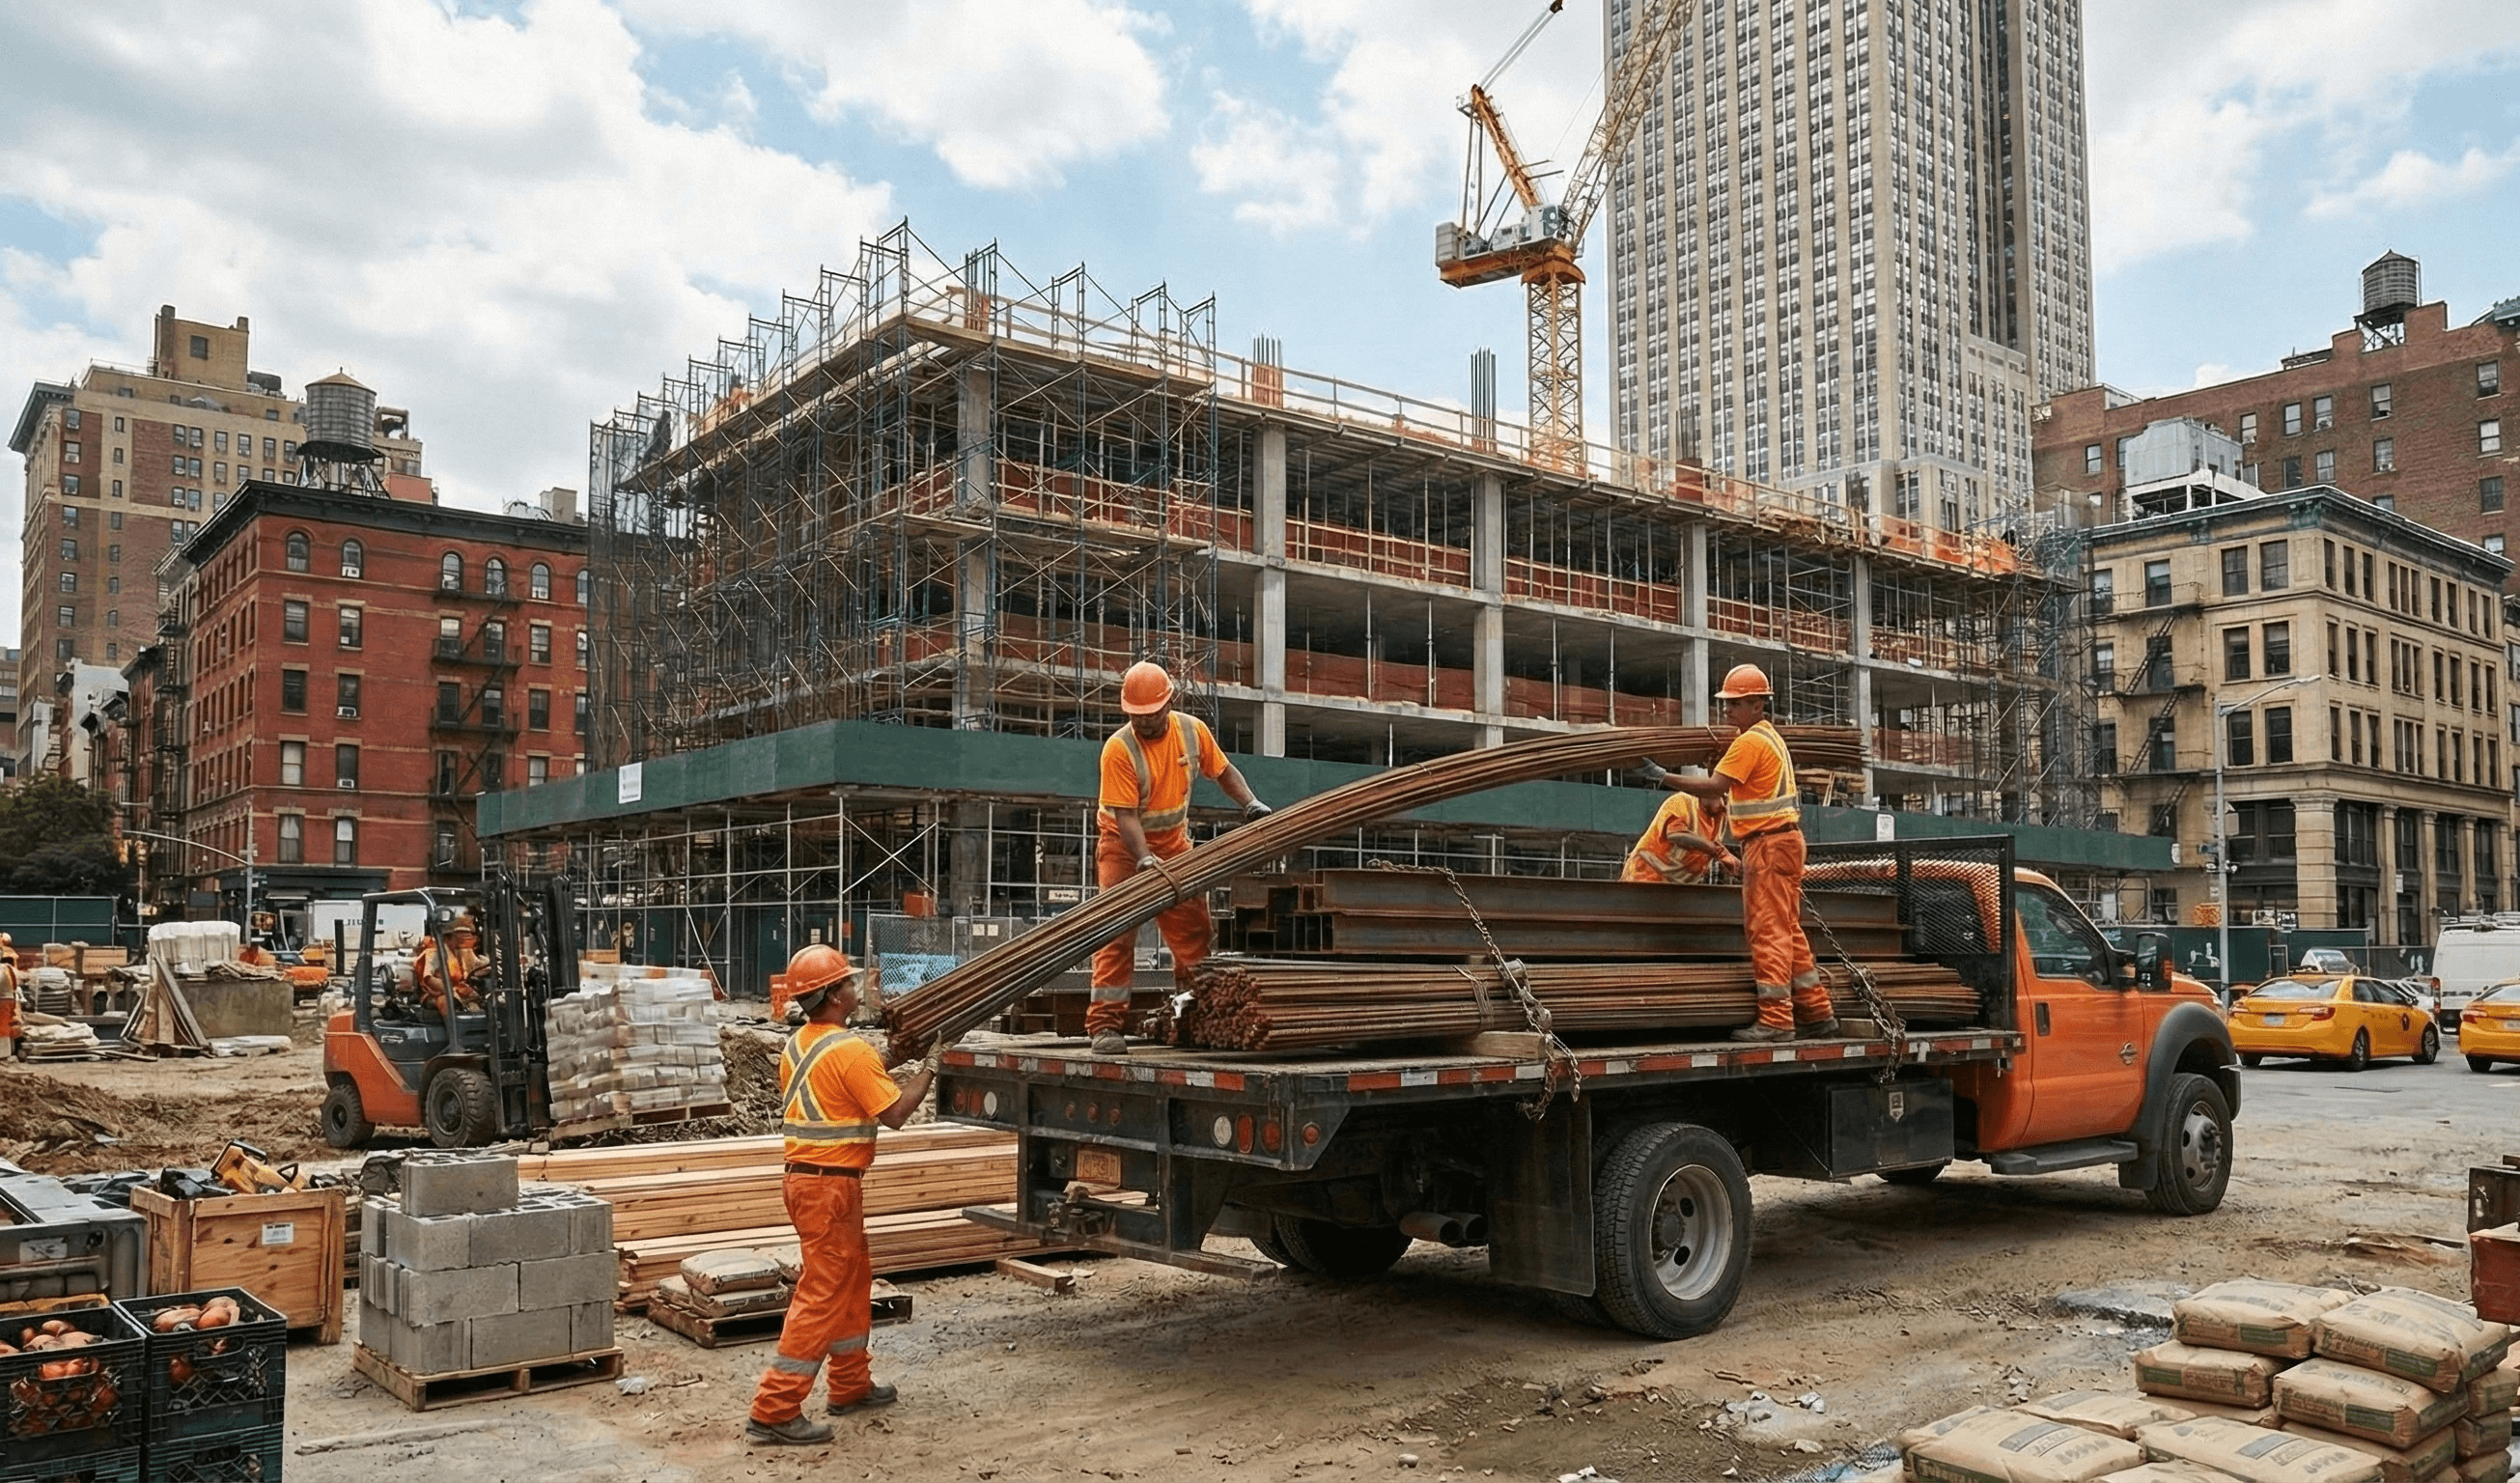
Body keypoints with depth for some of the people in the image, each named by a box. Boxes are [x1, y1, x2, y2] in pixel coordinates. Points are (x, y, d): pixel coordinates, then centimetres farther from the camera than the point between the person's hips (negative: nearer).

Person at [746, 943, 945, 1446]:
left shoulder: (796, 1046, 9)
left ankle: (851, 1385, 30)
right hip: (832, 1184, -10)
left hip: (804, 1176, 10)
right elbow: (895, 1113, -17)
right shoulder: (850, 1051, -19)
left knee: (854, 1279, 20)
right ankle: (774, 1411, -2)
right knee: (822, 1293, -4)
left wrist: (888, 1068, 20)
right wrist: (932, 1063, -8)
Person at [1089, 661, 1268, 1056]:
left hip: (1174, 844, 5)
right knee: (1117, 934, -12)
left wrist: (1250, 803, -7)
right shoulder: (1118, 749, -23)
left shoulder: (1192, 731, -8)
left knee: (1195, 934, 7)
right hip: (1125, 846, -4)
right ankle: (1105, 1025, -12)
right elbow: (1125, 814, -26)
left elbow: (1222, 771, 8)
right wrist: (1144, 858, -39)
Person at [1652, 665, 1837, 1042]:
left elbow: (1714, 787, -21)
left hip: (1769, 843, -10)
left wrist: (1666, 778, -20)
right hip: (1781, 840, 10)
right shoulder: (1770, 736, 20)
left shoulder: (1750, 741, -13)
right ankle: (1817, 1012, 15)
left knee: (1768, 931, -9)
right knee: (1788, 931, 12)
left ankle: (1775, 1019, -10)